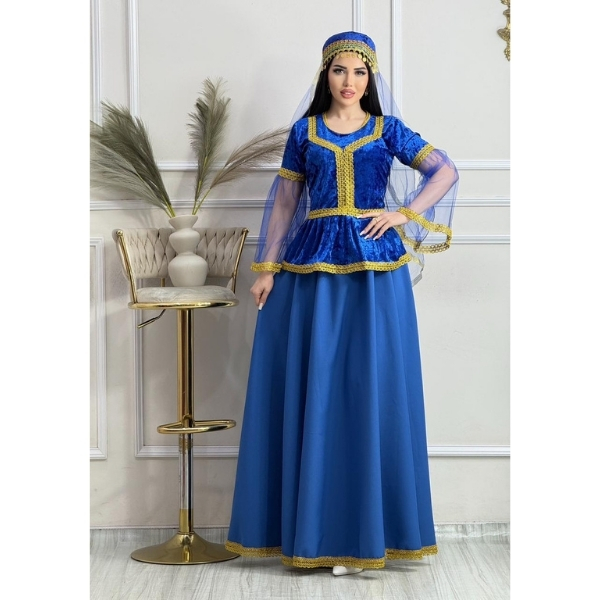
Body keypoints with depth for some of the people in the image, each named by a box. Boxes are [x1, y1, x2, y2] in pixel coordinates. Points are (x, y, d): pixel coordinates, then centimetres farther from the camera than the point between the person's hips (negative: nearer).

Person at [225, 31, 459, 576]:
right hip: (313, 269, 1)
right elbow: (284, 200, 10)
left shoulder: (389, 130, 7)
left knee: (370, 391, -2)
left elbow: (447, 171, 4)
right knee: (313, 391, 2)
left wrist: (403, 214, -7)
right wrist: (266, 268, 4)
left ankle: (361, 530, 4)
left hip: (375, 272, -1)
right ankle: (315, 526, 9)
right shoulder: (304, 131, 10)